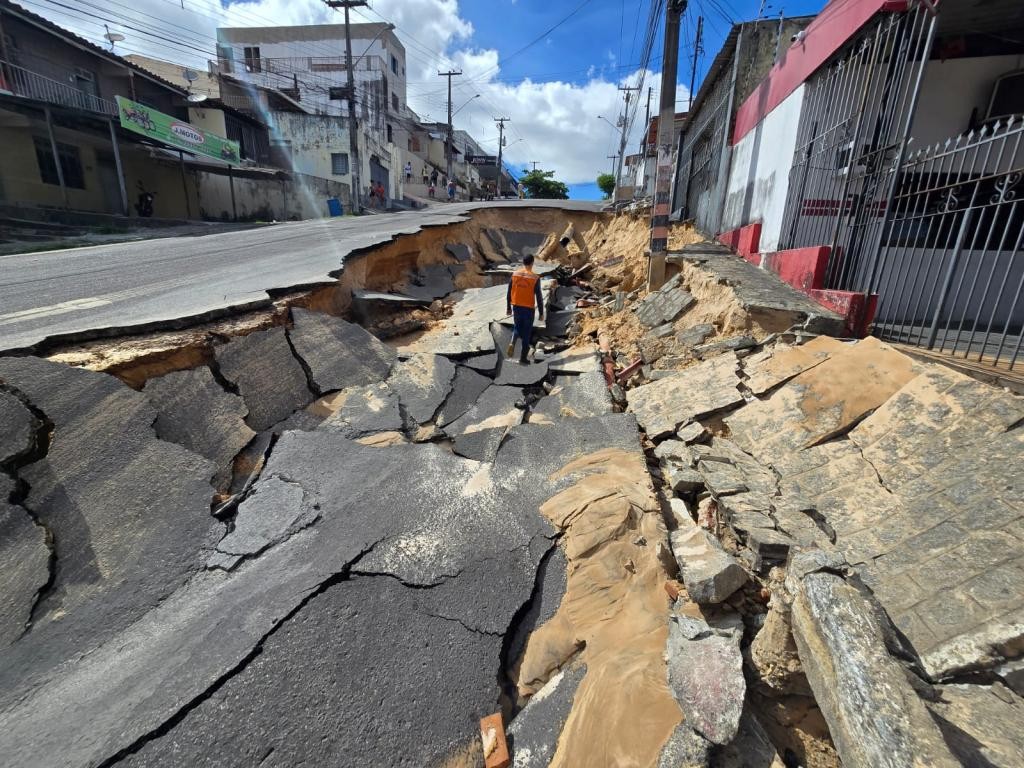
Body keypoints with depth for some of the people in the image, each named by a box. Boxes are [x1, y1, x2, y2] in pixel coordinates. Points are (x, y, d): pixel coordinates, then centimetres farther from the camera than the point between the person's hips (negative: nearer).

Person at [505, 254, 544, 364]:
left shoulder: (515, 274, -1)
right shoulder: (535, 277, -12)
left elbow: (509, 293, 4)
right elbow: (538, 297, -11)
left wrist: (508, 307, 15)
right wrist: (541, 313, -3)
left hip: (516, 306, 3)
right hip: (529, 308, -3)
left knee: (517, 327, 24)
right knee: (526, 333, 9)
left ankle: (512, 343, -5)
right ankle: (523, 357, 14)